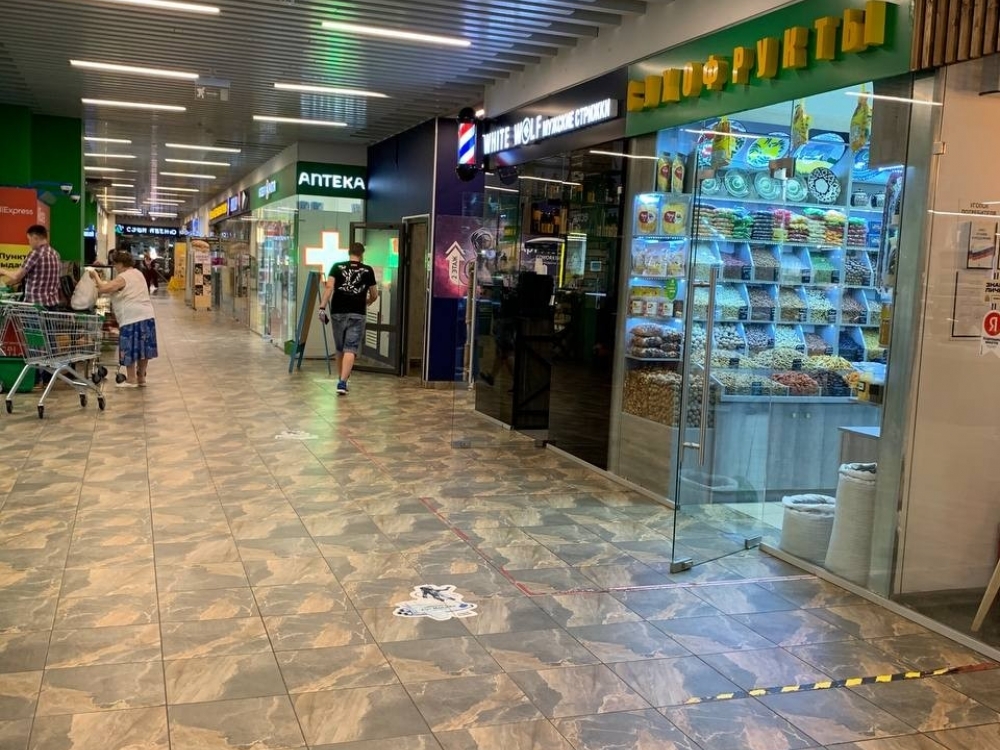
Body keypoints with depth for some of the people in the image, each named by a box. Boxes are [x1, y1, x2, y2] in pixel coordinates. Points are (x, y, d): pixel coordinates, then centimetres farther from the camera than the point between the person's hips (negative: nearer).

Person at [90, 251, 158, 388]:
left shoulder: (122, 278, -10)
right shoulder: (138, 273, 17)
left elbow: (103, 288, -16)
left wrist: (95, 275, -1)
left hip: (132, 319, -9)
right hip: (147, 316, 9)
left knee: (130, 349, 0)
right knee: (142, 347, 12)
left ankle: (131, 379, 6)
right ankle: (141, 378, 18)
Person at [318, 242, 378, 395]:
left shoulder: (337, 267, 7)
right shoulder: (368, 270, 7)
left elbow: (329, 287, -7)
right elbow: (374, 296, 14)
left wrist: (322, 307, -10)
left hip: (338, 313, 2)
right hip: (356, 314, -2)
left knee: (340, 348, 17)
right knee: (350, 349, -6)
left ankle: (342, 378, 32)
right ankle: (342, 382, -19)